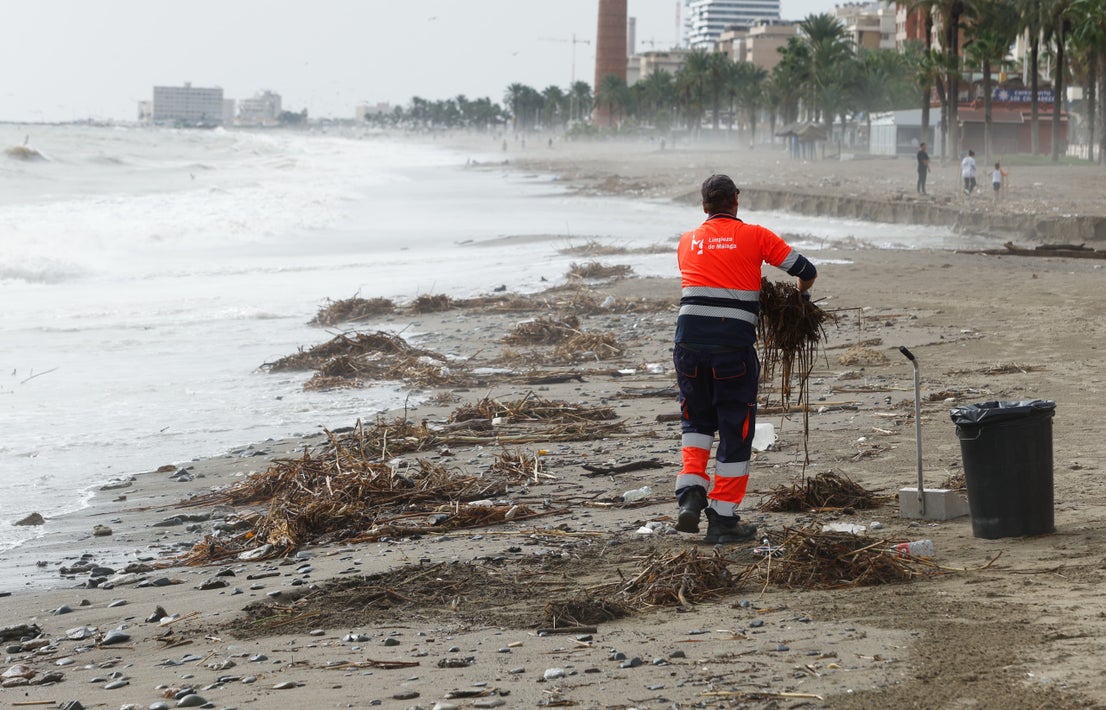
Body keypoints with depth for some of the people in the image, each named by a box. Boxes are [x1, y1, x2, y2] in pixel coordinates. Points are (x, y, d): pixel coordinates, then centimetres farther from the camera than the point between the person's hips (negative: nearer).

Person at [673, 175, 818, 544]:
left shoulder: (687, 242, 14)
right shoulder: (755, 236, 4)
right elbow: (806, 271, 7)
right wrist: (800, 294, 29)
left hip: (689, 343, 3)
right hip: (734, 345, -3)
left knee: (696, 420, 24)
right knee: (736, 430, 7)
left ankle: (690, 491, 5)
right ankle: (723, 518, 10)